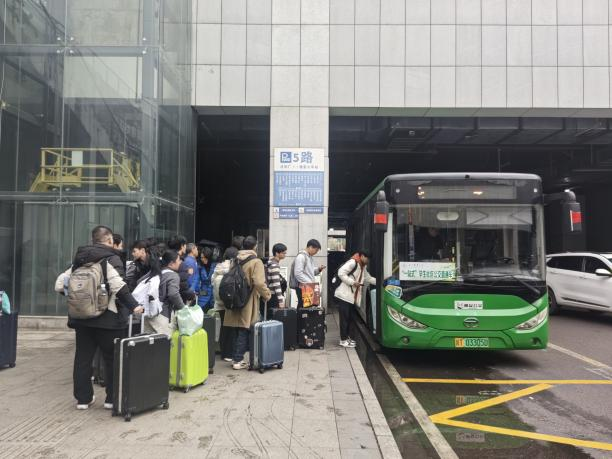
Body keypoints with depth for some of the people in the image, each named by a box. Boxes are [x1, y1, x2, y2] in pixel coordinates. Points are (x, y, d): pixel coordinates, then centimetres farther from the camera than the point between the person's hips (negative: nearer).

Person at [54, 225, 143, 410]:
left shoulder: (79, 260, 11)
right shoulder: (111, 258, -8)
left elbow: (59, 285, 8)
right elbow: (118, 286, -25)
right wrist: (133, 306, -23)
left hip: (81, 317, 6)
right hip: (107, 317, -6)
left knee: (82, 359, 13)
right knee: (112, 359, 6)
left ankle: (83, 398, 20)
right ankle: (112, 398, 11)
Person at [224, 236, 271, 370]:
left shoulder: (235, 260, 9)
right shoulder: (256, 262, -12)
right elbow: (259, 283, -21)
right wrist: (267, 295, -6)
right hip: (248, 302, -6)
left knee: (237, 331, 15)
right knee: (244, 331, 1)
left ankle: (236, 357, 23)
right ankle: (238, 360, 3)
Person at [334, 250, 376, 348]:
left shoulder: (363, 267, 17)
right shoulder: (352, 262, -14)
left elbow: (369, 278, 20)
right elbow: (341, 273, -21)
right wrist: (353, 282, -22)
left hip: (352, 297, 10)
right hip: (344, 296, -10)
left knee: (350, 318, 14)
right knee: (344, 318, -5)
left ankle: (346, 337, 25)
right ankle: (343, 340, 2)